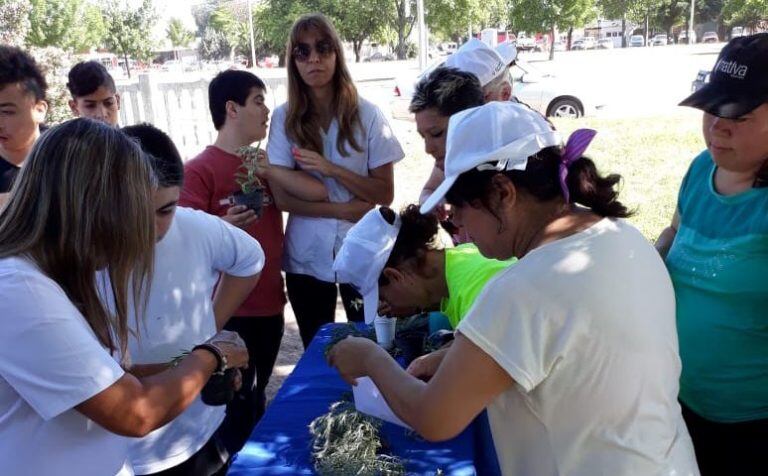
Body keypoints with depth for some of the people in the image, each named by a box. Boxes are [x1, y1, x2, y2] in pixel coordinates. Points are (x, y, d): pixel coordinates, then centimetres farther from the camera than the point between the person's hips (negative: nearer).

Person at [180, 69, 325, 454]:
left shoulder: (265, 162, 10)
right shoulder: (199, 170, -11)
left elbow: (318, 192, -1)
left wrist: (271, 171, -14)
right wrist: (224, 226, -35)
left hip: (270, 301, 7)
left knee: (257, 397, 21)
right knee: (239, 402, 1)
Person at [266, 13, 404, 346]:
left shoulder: (367, 114, -7)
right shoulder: (284, 118, -5)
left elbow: (385, 194, -9)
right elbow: (283, 196, -8)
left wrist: (331, 169, -20)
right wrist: (345, 209, -15)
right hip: (307, 257, 1)